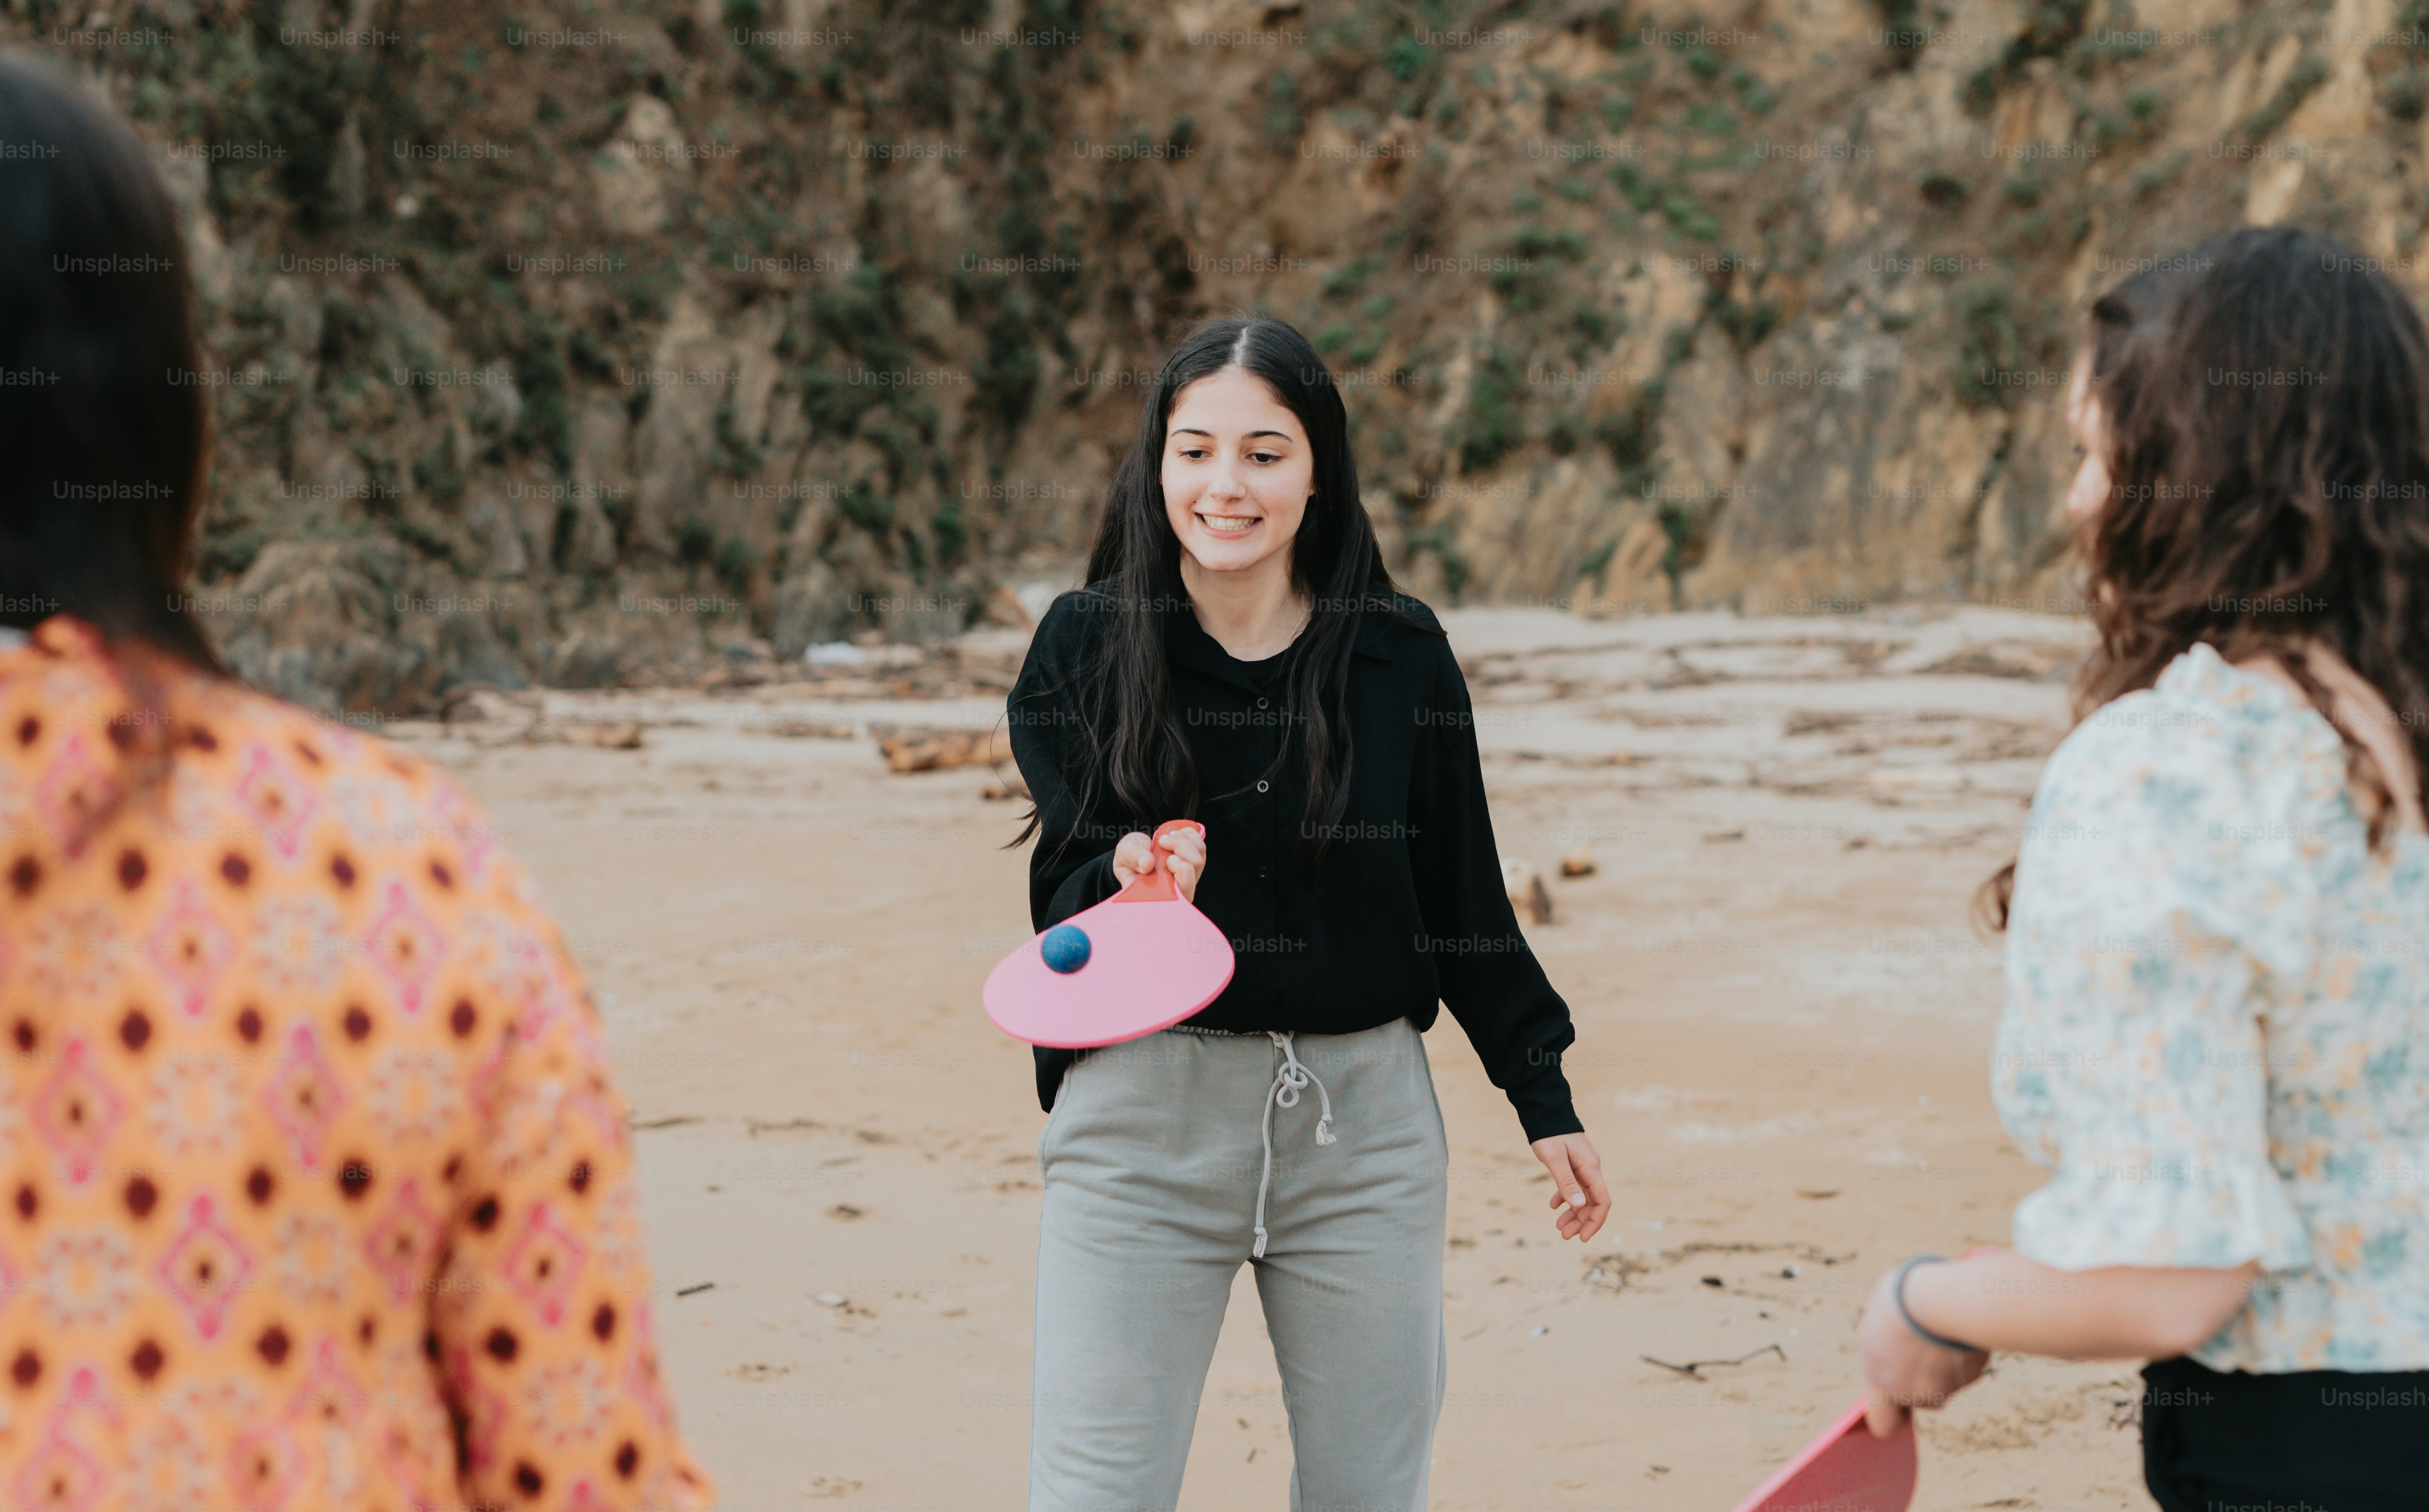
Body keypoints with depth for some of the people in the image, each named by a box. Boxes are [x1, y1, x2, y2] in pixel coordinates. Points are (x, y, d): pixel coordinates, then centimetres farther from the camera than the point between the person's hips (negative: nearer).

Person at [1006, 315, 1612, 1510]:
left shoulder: (1400, 656, 2)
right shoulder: (1085, 646, -1)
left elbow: (1461, 897, 10)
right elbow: (1059, 897, -1)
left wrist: (1544, 1098, 11)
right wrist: (1125, 882, -24)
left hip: (1361, 1116, 2)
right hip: (1144, 1110, -1)